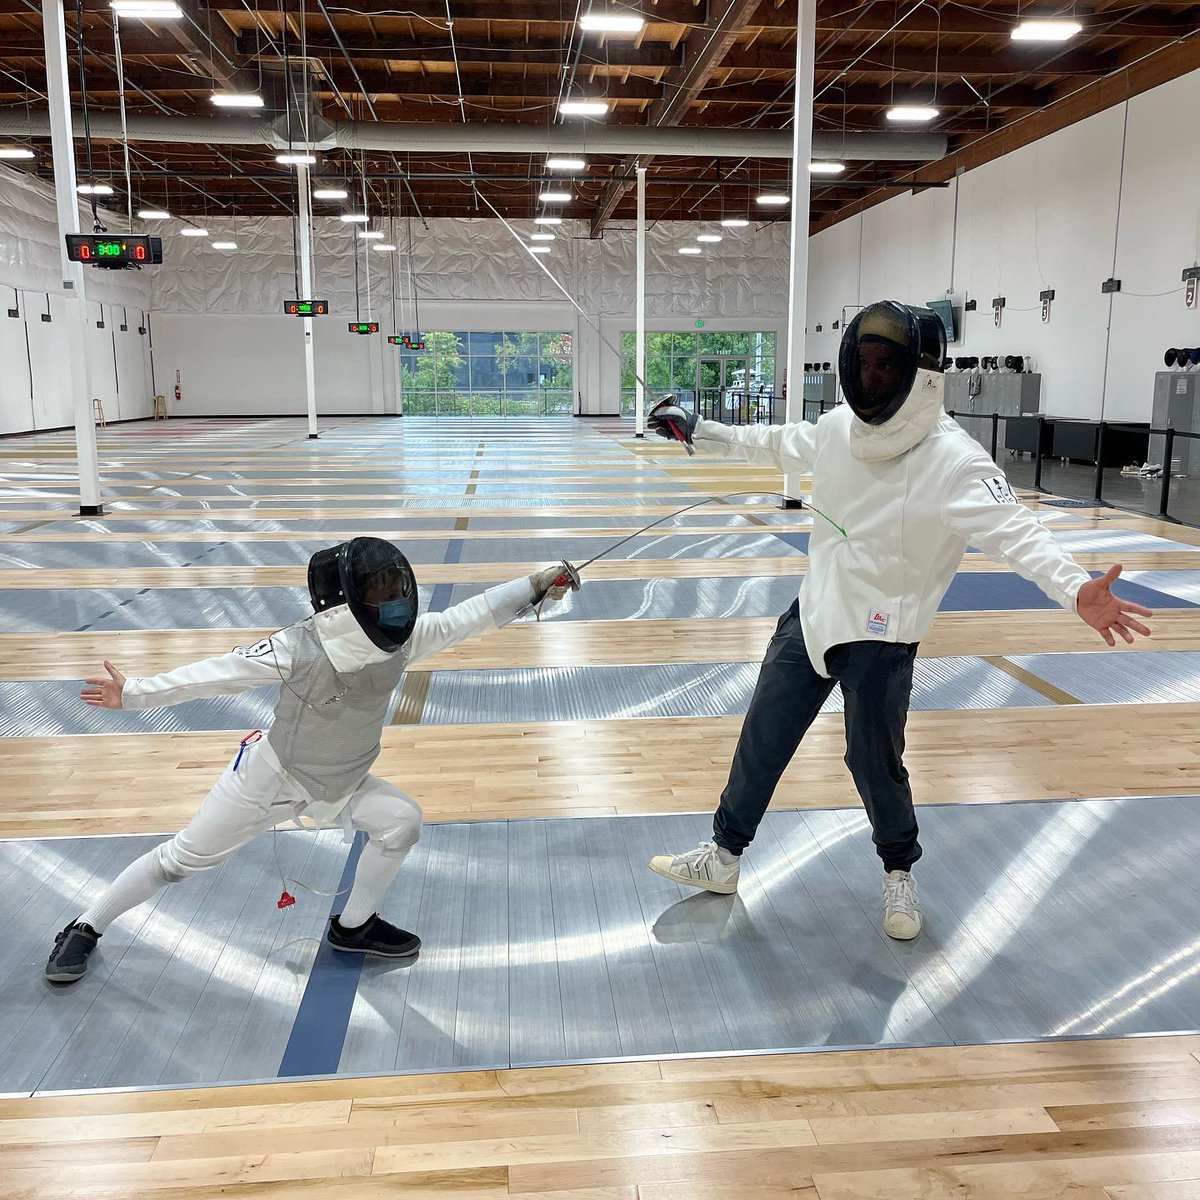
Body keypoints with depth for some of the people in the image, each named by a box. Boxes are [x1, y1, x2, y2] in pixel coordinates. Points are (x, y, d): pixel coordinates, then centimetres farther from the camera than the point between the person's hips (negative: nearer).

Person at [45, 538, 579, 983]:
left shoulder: (399, 637, -20)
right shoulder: (300, 648, -34)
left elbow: (469, 616, -16)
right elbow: (215, 673, -26)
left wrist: (534, 586, -21)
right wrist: (134, 694, -23)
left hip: (340, 783, 5)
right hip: (271, 776, -4)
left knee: (402, 820, -10)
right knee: (184, 859, 5)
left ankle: (352, 926, 13)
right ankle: (85, 929, 28)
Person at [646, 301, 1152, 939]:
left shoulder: (954, 459, -23)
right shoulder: (841, 426, -5)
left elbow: (1014, 530, -33)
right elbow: (779, 443, 14)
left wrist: (1076, 589, -50)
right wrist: (698, 431, 17)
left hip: (879, 638, -5)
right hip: (812, 615, 6)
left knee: (875, 764, 5)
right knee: (761, 739, 12)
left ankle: (899, 871, 35)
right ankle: (723, 855, 30)